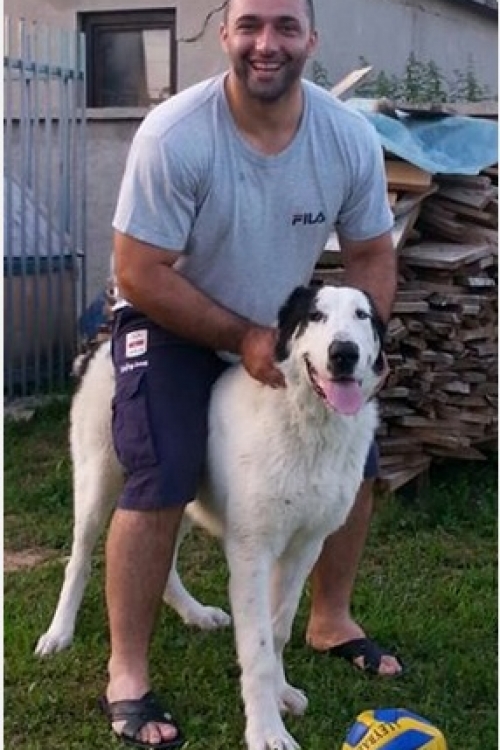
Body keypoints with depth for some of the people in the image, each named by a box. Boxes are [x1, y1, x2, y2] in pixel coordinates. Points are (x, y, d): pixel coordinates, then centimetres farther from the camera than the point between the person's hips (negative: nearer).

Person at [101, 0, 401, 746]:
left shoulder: (351, 137, -17)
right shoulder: (174, 135, -30)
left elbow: (373, 253, -3)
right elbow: (140, 274, -25)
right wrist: (243, 338, -26)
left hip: (289, 325, 5)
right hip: (171, 324, -5)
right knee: (160, 486, -19)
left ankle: (331, 621, 29)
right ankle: (126, 675, -3)